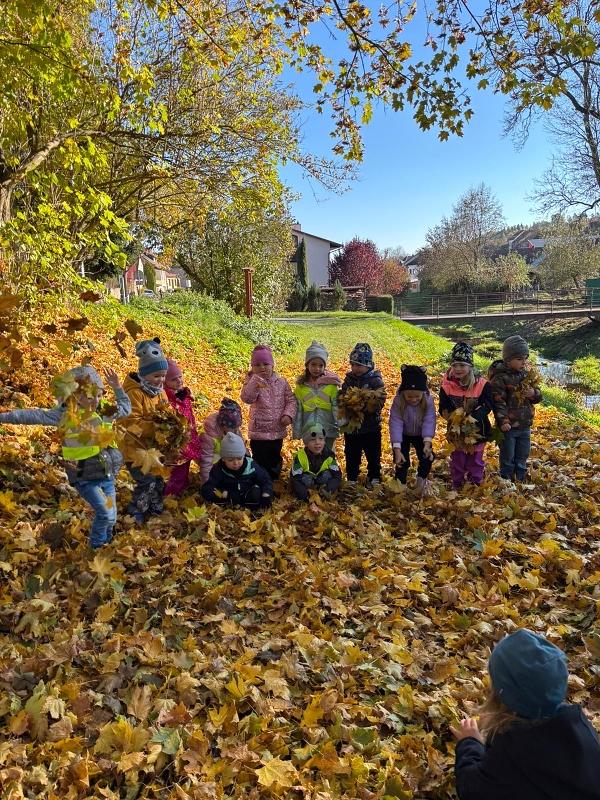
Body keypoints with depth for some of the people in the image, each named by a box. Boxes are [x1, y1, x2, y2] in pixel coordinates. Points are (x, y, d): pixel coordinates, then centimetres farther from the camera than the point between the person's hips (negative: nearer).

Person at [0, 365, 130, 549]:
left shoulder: (105, 411, 3)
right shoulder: (65, 414, -10)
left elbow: (126, 409, 19)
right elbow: (35, 415, -11)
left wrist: (117, 388, 6)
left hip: (107, 475, 5)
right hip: (85, 478, -5)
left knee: (110, 516, 15)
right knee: (105, 513, -11)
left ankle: (106, 544, 43)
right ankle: (97, 547, 17)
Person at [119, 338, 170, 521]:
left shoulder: (160, 392, 6)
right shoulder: (134, 393, -20)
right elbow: (130, 423, -26)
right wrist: (155, 427, -31)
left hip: (154, 446, 8)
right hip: (136, 447, -8)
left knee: (158, 480, 15)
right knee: (147, 482, -9)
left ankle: (156, 510, 34)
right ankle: (134, 515, 9)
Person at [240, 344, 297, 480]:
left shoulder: (281, 382, 1)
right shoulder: (252, 382, -6)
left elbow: (291, 400, 2)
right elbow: (247, 398, -25)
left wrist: (288, 414, -15)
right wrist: (256, 381, -34)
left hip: (278, 431, 3)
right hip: (259, 432, -3)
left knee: (275, 461, 18)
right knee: (260, 462, 3)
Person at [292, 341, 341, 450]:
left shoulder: (331, 384, -3)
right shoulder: (301, 385, 1)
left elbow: (336, 406, -4)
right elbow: (297, 410, 4)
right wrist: (296, 432, 2)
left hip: (328, 430, -1)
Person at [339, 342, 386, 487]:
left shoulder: (376, 380, -11)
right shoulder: (349, 379, 1)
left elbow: (379, 402, -18)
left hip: (371, 427, -3)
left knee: (373, 456, 13)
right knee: (352, 456, 16)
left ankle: (374, 478, 30)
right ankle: (351, 479, 31)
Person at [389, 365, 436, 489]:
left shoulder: (428, 401, -26)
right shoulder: (398, 402, -30)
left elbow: (429, 422, -31)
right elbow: (395, 424, -32)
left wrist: (427, 443, -44)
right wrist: (397, 449, -38)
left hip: (420, 435, 2)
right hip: (403, 435, -1)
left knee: (427, 458, -5)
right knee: (402, 462, -6)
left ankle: (421, 480, 21)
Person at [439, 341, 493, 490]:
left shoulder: (482, 384, -14)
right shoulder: (447, 385, -11)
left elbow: (487, 407, -16)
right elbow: (443, 409, -9)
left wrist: (472, 416, -32)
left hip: (477, 430, 0)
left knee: (475, 461, 16)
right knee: (457, 461, 15)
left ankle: (476, 486, 33)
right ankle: (456, 487, 31)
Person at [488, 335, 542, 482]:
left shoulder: (527, 375, 5)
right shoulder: (500, 378, -15)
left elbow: (538, 396, 12)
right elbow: (498, 402, -17)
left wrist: (534, 394, -11)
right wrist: (502, 421, -22)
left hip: (525, 426, 6)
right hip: (508, 427, -6)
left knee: (522, 457, 19)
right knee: (507, 459, 8)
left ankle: (521, 480, 33)